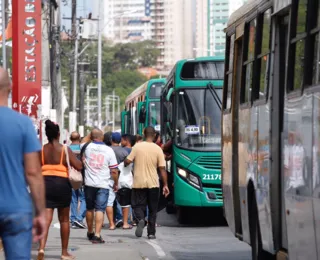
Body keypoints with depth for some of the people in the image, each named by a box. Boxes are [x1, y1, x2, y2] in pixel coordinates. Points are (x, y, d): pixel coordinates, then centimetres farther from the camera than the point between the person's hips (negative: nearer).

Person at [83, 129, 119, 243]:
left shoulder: (87, 147, -2)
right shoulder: (109, 150, -6)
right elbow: (114, 170, -5)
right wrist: (116, 183, 9)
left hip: (89, 183, 2)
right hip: (103, 184, -2)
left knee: (89, 209, 16)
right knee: (100, 209, -5)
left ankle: (90, 233, 30)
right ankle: (97, 235, -15)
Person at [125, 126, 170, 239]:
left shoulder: (137, 147, -5)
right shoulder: (158, 149, -5)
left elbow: (127, 161, -6)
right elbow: (162, 168, -6)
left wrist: (125, 164, 18)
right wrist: (165, 185, -1)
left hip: (138, 183, 0)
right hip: (153, 184, 0)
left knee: (138, 205, 9)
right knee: (152, 210, 11)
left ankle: (141, 219, -22)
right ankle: (151, 233, 10)